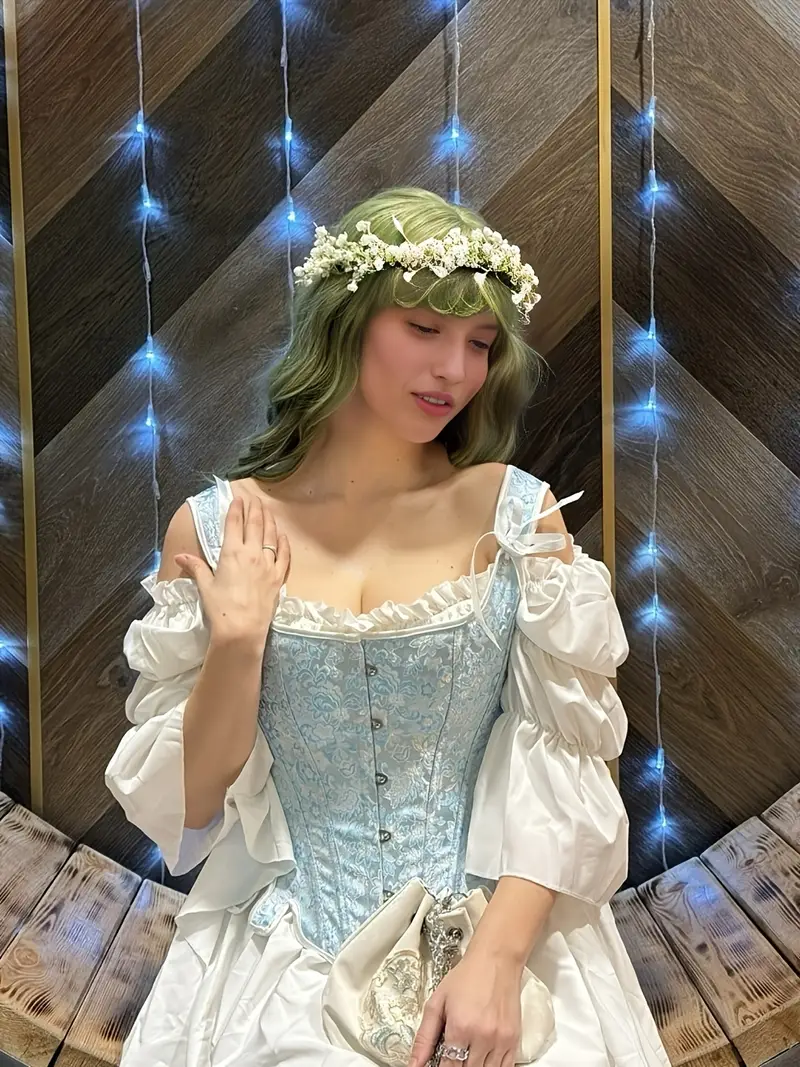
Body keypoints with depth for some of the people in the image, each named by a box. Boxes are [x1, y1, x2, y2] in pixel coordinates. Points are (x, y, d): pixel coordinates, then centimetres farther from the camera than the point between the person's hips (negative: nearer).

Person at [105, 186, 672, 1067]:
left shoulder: (516, 513, -4)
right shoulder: (215, 530, -3)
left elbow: (568, 767, -3)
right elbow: (186, 804, 0)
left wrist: (494, 960, -13)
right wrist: (235, 644, -14)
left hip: (500, 939, 0)